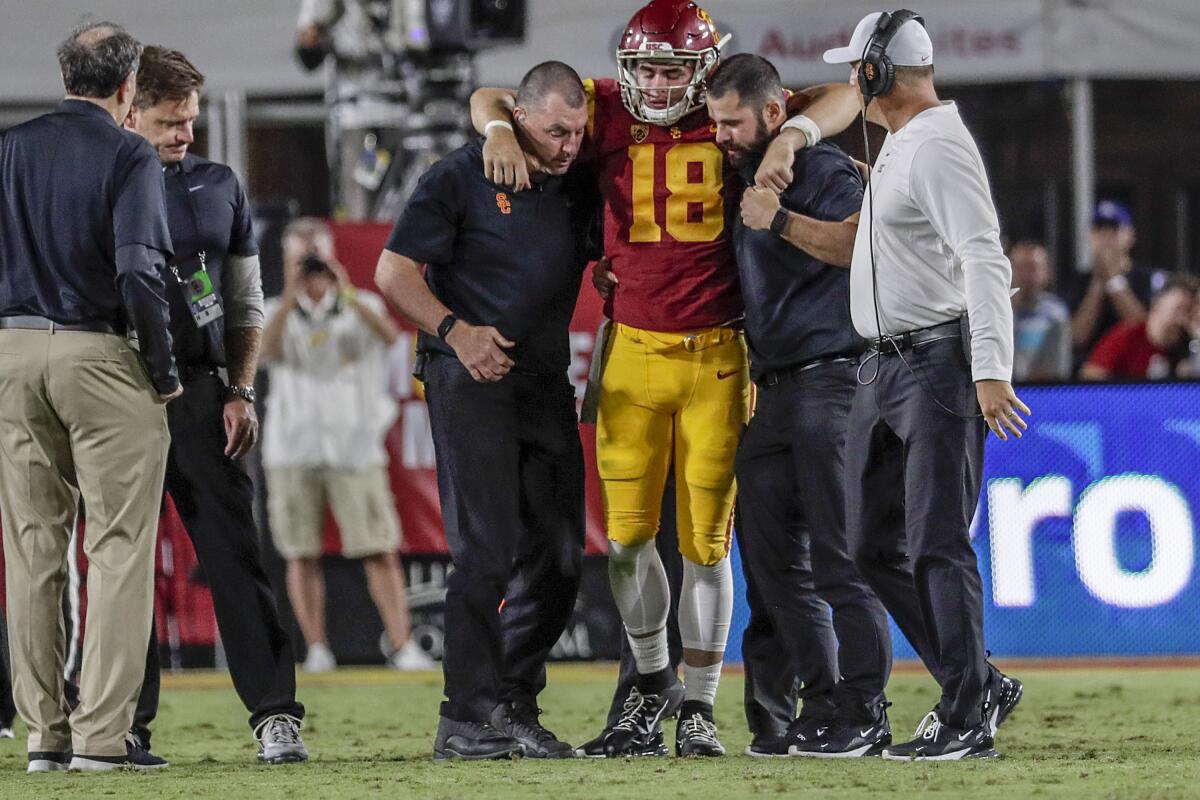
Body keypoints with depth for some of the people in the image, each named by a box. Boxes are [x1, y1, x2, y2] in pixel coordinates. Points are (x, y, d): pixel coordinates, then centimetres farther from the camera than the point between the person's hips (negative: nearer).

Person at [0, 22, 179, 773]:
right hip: (99, 355, -5)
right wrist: (165, 374, -7)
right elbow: (138, 269, -16)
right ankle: (101, 735, -6)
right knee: (119, 547, -1)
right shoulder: (128, 154, -7)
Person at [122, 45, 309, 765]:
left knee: (234, 551, -4)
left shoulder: (218, 187, 14)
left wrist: (242, 393, 7)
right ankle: (129, 725, 6)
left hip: (199, 391, 2)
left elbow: (247, 305, 18)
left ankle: (275, 713, -6)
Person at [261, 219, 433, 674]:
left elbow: (389, 335, -15)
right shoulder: (277, 314, 8)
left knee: (381, 550, -7)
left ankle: (400, 644, -4)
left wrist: (348, 295, -28)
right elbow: (268, 350, -14)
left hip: (354, 449, -1)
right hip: (294, 453, 1)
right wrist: (290, 296, -25)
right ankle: (316, 649, 6)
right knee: (302, 556, 0)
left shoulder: (362, 308, 7)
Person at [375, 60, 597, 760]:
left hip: (548, 381, 7)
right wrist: (455, 329, -19)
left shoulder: (581, 185, 11)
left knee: (559, 557, 5)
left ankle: (513, 707, 16)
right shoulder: (463, 177, -5)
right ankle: (469, 721, -11)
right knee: (488, 550, -13)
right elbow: (395, 271, -6)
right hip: (471, 380, -7)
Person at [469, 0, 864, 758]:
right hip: (633, 351, 1)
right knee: (628, 533, 2)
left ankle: (699, 707, 12)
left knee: (706, 539, 2)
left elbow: (841, 95, 3)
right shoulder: (608, 112, 2)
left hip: (716, 354, -1)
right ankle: (653, 685, 23)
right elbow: (491, 98, 9)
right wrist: (501, 129, -13)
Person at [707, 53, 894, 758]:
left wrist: (783, 222, -33)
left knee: (839, 558, -10)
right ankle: (824, 708, 10)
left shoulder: (824, 169, -6)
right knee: (773, 560, 6)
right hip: (775, 390, 9)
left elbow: (864, 245, -23)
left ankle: (865, 716, -7)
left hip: (832, 376, -9)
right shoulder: (749, 177, 19)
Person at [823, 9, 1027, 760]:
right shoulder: (899, 147, 15)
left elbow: (985, 261, -26)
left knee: (938, 545, -11)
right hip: (882, 367, 10)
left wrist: (991, 370, -34)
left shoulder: (941, 148, -17)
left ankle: (968, 721, -9)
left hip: (938, 366, -10)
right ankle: (979, 684, 18)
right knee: (875, 544, 11)